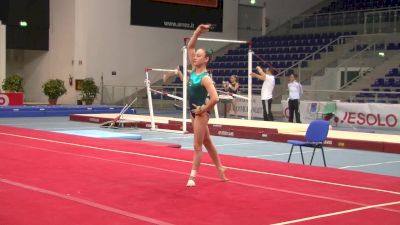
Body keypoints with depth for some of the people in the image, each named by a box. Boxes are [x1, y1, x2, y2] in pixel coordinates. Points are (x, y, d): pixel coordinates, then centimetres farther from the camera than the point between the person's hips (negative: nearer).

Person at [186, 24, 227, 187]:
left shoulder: (206, 78, -19)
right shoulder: (194, 69, 3)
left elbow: (215, 98, -30)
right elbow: (190, 47, 4)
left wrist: (202, 110, -19)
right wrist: (198, 32, -6)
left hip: (201, 113, -9)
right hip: (193, 112, 9)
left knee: (198, 146, -1)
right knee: (207, 143, 17)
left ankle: (192, 177, 5)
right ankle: (221, 170, 29)